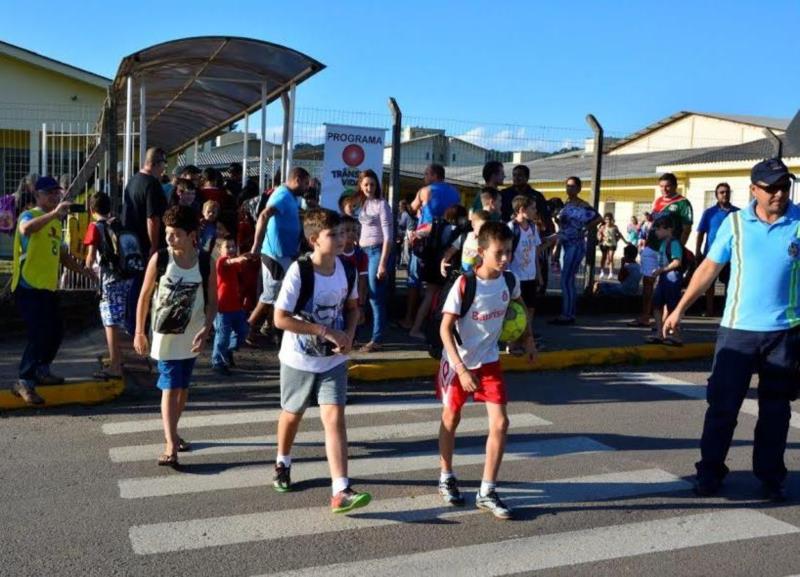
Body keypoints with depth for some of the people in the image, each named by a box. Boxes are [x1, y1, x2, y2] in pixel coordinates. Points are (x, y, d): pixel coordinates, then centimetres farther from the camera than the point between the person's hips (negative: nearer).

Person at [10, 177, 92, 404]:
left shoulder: (55, 222, 17)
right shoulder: (29, 215, -8)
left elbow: (62, 254, 25)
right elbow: (26, 228, -35)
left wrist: (83, 270, 15)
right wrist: (54, 213, -42)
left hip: (49, 287, 9)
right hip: (29, 288, -9)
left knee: (55, 332, 16)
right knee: (39, 335, -14)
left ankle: (41, 371, 35)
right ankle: (24, 382, -7)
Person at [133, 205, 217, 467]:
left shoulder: (205, 263, -6)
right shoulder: (159, 259, -9)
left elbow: (212, 301, -1)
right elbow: (145, 296, -1)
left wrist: (206, 329, -15)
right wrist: (139, 332, -1)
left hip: (191, 336, 3)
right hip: (165, 334, -2)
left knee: (183, 387, 14)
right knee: (170, 387, -7)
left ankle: (172, 432, 33)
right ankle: (170, 445, -8)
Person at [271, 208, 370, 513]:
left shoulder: (346, 268, -6)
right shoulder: (298, 271, -22)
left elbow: (352, 306, 9)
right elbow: (280, 318, -23)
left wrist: (348, 335, -10)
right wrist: (326, 331, -25)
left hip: (333, 360, 2)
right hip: (299, 359, -2)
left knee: (334, 418, -9)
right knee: (292, 414, 19)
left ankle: (341, 491, -10)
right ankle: (283, 463, 48)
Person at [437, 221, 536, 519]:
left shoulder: (510, 280, -9)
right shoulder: (464, 285, -24)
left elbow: (519, 305, 15)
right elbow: (445, 329, -22)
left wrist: (528, 339, 11)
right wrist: (461, 369, -28)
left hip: (489, 361, 4)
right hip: (458, 362, -3)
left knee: (500, 423, -5)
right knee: (451, 418, 14)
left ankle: (487, 492, 6)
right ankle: (446, 478, 36)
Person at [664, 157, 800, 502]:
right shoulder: (735, 223, 0)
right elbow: (709, 267, 6)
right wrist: (680, 309, 5)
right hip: (738, 329, 0)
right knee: (722, 403, 3)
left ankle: (771, 478, 23)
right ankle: (710, 473, 14)